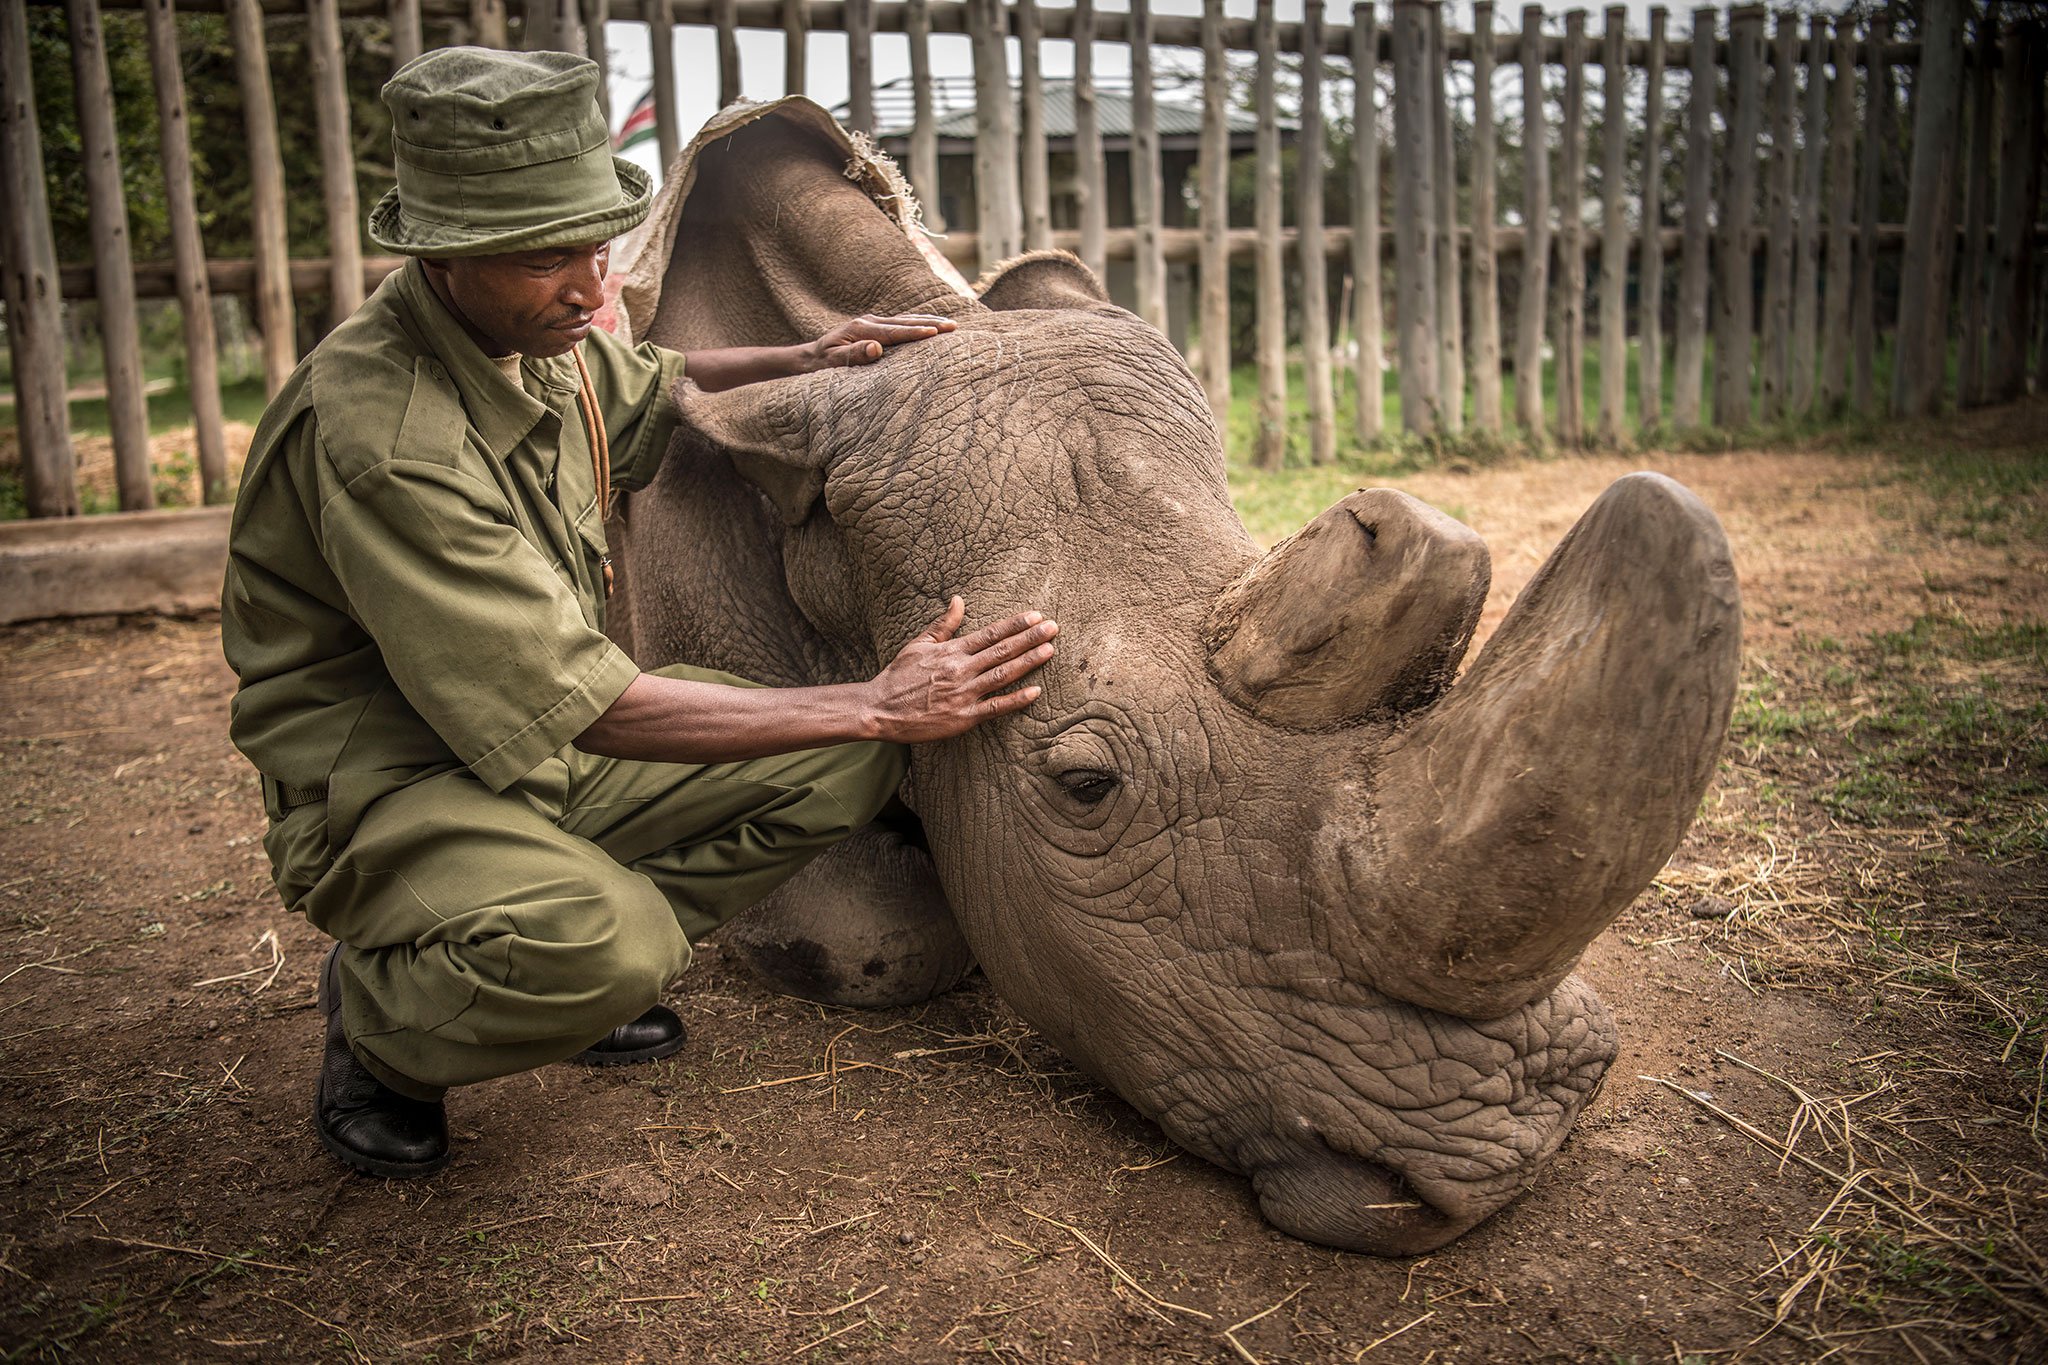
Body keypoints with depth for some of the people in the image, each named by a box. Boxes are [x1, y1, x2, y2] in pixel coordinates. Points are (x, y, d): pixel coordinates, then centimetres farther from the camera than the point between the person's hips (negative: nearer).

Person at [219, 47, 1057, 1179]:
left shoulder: (536, 331, -1)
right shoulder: (378, 438, -29)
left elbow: (650, 393, 25)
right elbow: (585, 705, -30)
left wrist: (799, 362, 6)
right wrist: (876, 703, -28)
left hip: (544, 744, 8)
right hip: (386, 782, -8)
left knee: (847, 766, -6)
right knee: (600, 944, -38)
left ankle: (584, 972, 7)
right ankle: (379, 1018, -2)